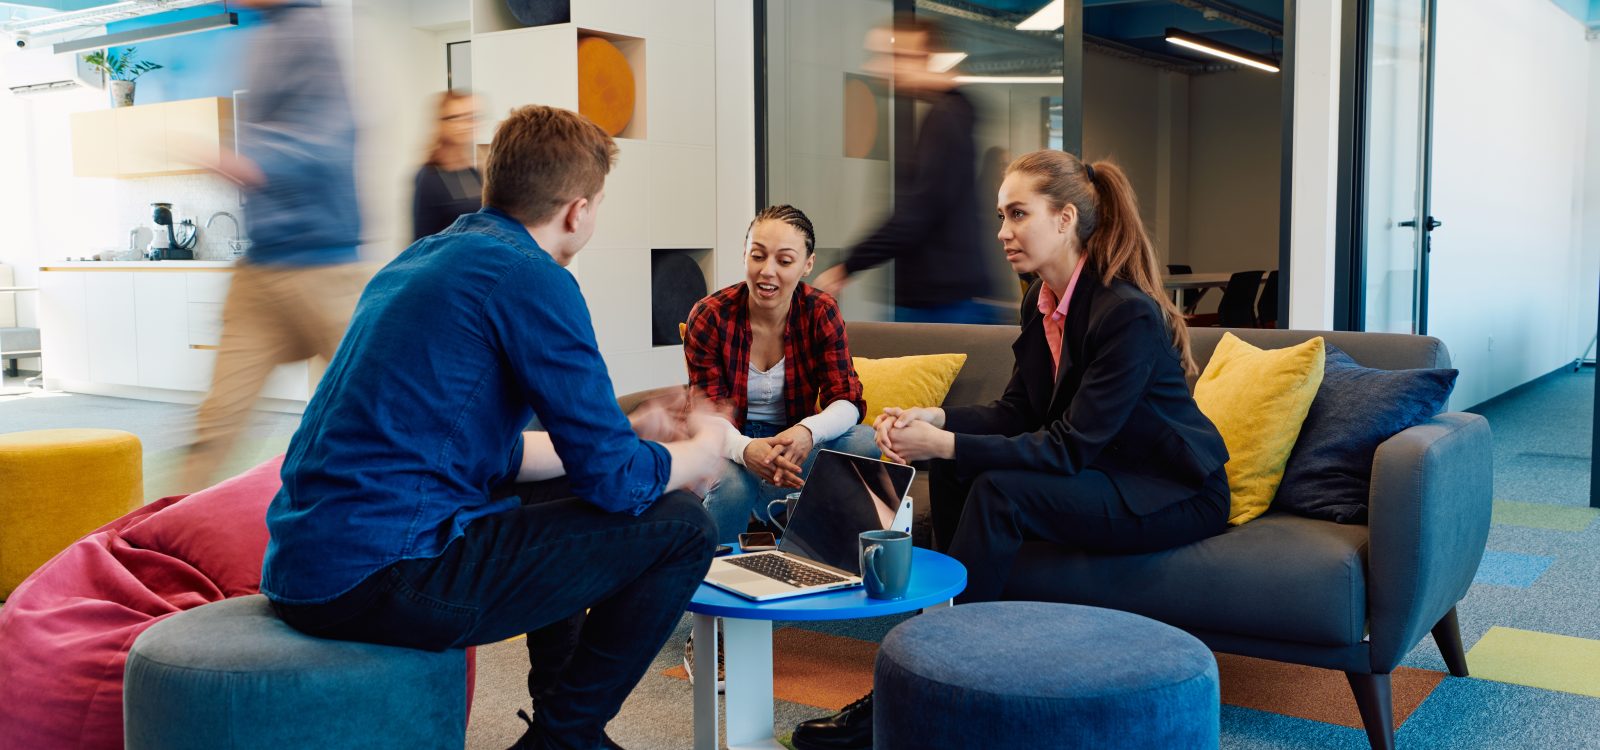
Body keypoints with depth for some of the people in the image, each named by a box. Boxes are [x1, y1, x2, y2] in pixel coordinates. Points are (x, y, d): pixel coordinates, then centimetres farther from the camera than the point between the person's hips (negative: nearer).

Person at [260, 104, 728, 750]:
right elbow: (613, 479, -11)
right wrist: (702, 451, 10)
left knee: (555, 496, 30)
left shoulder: (419, 260, 16)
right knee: (679, 528, -3)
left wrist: (628, 432, 28)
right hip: (382, 582, -10)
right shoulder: (532, 279, -12)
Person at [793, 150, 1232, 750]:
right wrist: (933, 420, -14)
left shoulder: (1129, 314, -25)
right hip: (1104, 472, 8)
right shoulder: (1041, 299, 2)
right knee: (953, 469, -11)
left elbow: (1070, 446, -27)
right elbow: (1018, 412, 4)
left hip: (1178, 495, -8)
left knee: (1000, 491, -28)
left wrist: (945, 444, -32)